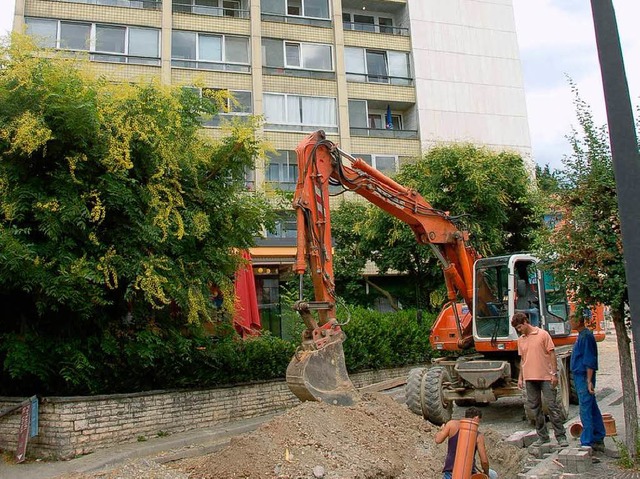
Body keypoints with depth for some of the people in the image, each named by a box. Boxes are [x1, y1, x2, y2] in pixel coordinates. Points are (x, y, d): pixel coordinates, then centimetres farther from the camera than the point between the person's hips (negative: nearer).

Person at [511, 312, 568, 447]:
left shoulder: (542, 334, -5)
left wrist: (554, 373, -11)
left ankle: (561, 436, 5)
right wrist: (520, 377, 13)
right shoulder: (520, 340, 11)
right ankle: (542, 436, 18)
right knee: (535, 408, 8)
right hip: (529, 379, 6)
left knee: (553, 406, -3)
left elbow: (552, 354, -5)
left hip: (545, 377, -5)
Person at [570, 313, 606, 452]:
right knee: (593, 409, 15)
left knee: (586, 410, -6)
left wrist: (589, 381, -21)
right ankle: (598, 439, 24)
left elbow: (589, 361, -20)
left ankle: (587, 443, -2)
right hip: (580, 377, 10)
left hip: (584, 377, -10)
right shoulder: (582, 335, 14)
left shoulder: (586, 336, -16)